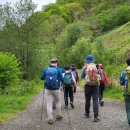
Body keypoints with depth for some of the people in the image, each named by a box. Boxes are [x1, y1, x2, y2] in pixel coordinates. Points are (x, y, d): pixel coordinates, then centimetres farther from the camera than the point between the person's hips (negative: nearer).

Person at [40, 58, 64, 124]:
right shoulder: (58, 69, -3)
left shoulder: (46, 69, 2)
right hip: (56, 89, -1)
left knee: (49, 103, 5)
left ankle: (50, 118, 1)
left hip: (47, 89, 1)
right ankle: (58, 115, 27)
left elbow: (41, 78, 9)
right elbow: (62, 79, -5)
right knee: (58, 102, 21)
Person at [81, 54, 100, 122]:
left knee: (87, 100, 16)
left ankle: (87, 113, 33)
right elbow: (100, 75, 9)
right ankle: (96, 116, -8)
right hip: (96, 86, 0)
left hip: (88, 86, 0)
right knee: (95, 101, -1)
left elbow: (82, 76, 8)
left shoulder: (85, 67, -3)